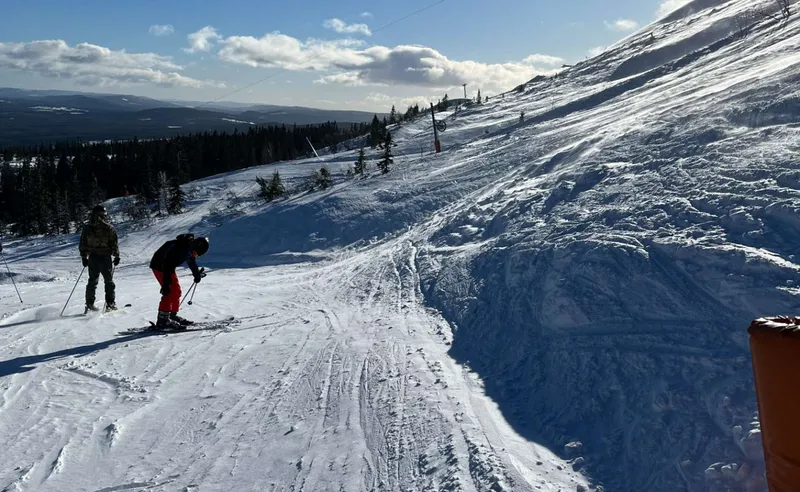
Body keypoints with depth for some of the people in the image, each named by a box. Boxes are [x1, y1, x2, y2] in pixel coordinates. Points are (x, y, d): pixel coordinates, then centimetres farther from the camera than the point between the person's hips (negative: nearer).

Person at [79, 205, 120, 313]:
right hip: (105, 257, -4)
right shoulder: (109, 228, -8)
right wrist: (117, 256, 0)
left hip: (92, 258, 4)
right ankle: (110, 303, 3)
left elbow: (82, 244, 9)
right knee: (109, 281, 6)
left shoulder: (87, 228, 5)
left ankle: (89, 304, 10)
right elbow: (114, 243, -7)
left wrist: (84, 257, 16)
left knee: (92, 281, 12)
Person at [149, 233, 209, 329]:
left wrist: (197, 274, 7)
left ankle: (172, 316, 18)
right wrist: (166, 285, -35)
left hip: (169, 266, 9)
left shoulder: (191, 248, -9)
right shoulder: (178, 248, -35)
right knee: (169, 292, -16)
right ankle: (163, 320, -14)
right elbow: (167, 266, -35)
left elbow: (191, 261, 14)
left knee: (176, 291, 9)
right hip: (159, 266, -9)